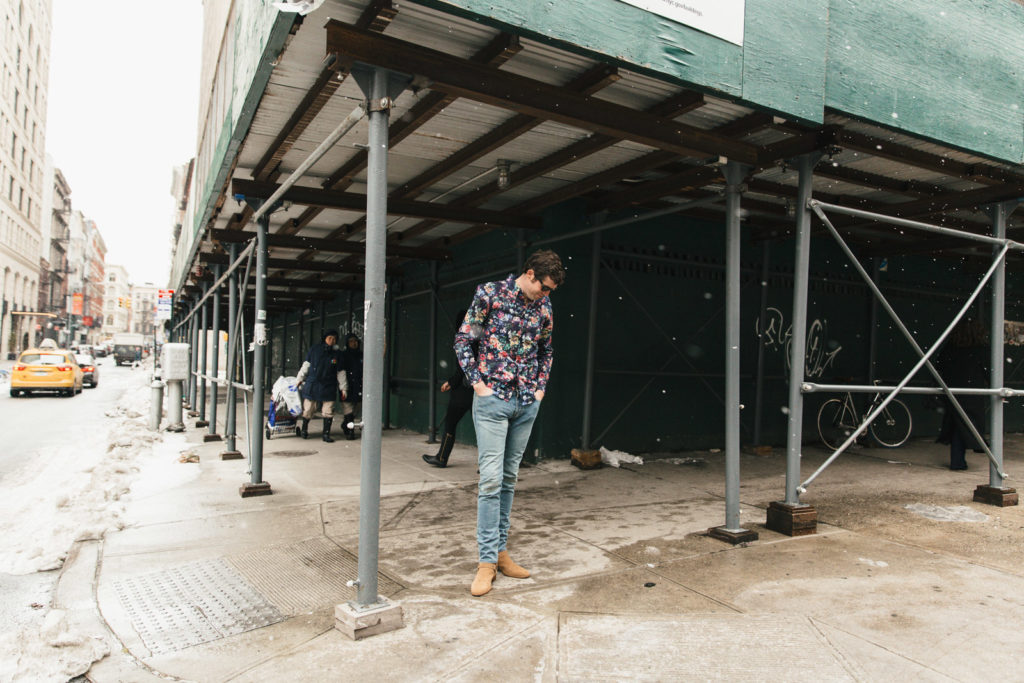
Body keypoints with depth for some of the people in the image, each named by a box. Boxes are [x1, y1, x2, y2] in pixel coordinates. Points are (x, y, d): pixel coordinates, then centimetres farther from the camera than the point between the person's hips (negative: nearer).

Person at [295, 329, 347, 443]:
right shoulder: (314, 349, 1)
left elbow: (340, 372, 8)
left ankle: (326, 434, 12)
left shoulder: (337, 354, 3)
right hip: (312, 385, 0)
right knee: (308, 410, 7)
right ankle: (304, 429, 31)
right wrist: (299, 379, 9)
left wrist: (343, 388, 8)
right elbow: (306, 365, 8)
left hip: (328, 388, 1)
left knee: (328, 412, 0)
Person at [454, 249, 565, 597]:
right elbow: (463, 340, -2)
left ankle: (500, 551, 21)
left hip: (527, 403, 5)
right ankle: (487, 561, 1)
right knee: (491, 478, -7)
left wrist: (541, 386, 11)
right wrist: (477, 382, -8)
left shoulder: (544, 306, 7)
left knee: (509, 477, 11)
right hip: (492, 399, -5)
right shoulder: (490, 294, -6)